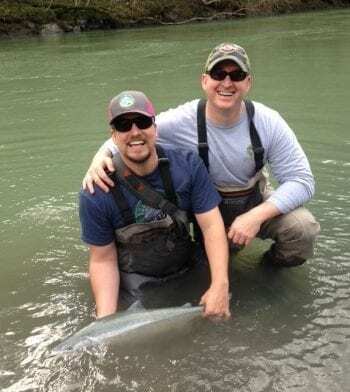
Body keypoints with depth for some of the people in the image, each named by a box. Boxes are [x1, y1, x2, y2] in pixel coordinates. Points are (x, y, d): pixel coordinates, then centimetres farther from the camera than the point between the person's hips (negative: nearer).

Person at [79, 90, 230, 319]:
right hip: (136, 283, -1)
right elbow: (103, 260, -12)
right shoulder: (95, 196, -19)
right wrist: (106, 319, -24)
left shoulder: (188, 166, -14)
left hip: (185, 274, 2)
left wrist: (220, 286, -28)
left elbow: (212, 225, -17)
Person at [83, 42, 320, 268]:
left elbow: (302, 180, -16)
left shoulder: (268, 122, -17)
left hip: (258, 203, 0)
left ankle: (277, 262, 12)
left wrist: (256, 216, -30)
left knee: (304, 230, -23)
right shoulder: (180, 121, -21)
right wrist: (100, 157, -34)